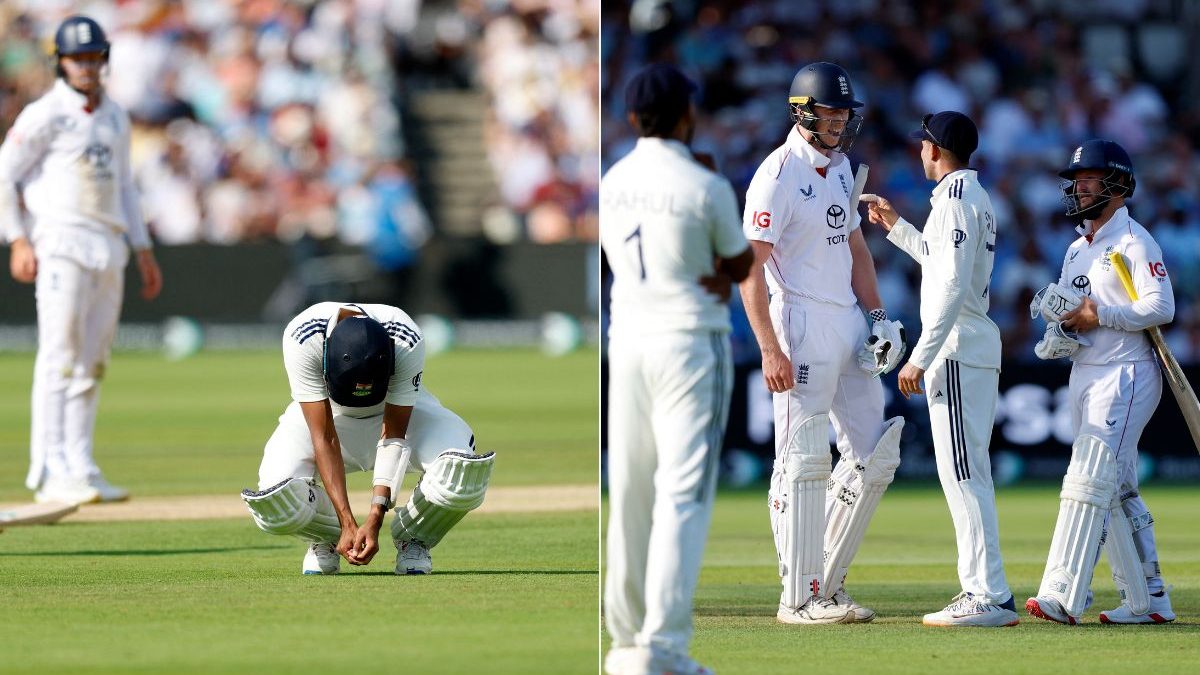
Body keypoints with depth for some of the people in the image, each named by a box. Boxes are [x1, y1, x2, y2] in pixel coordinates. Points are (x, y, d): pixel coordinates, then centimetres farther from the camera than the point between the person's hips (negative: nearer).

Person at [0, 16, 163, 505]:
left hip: (110, 249, 7)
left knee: (92, 365, 6)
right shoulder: (44, 116, -5)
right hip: (61, 244, -7)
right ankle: (51, 474, -15)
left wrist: (143, 249, 19)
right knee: (60, 358, -12)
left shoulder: (114, 118, 16)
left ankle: (80, 467, 9)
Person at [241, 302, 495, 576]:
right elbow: (325, 439, -33)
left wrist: (374, 520, -36)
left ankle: (412, 540, 1)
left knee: (461, 470, -31)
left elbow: (393, 437, -29)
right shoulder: (303, 339, -36)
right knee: (275, 502, -29)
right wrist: (348, 524, -37)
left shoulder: (407, 344, -35)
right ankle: (326, 539, 8)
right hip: (328, 414, 0)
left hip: (395, 412, 0)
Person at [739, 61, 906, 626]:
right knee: (804, 462, -6)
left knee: (875, 457, 9)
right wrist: (770, 350, -22)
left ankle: (826, 581, 17)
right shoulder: (778, 175, -12)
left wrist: (876, 314, 11)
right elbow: (749, 267, -16)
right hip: (802, 325, -9)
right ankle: (800, 597, -2)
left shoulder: (839, 167, 15)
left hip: (849, 323, 9)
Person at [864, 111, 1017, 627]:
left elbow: (953, 284, -23)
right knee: (969, 473, 14)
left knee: (962, 472, -12)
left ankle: (989, 597, -15)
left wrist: (921, 356, -25)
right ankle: (982, 589, 17)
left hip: (956, 347, -11)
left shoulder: (955, 199, -14)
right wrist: (896, 227, 34)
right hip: (979, 346, 11)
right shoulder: (976, 197, 17)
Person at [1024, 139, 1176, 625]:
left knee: (1088, 480, -17)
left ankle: (1062, 596, -23)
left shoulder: (1134, 241, -8)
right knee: (1118, 490, 9)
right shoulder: (1078, 249, 19)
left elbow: (1161, 307, -18)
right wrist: (1060, 328, 0)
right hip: (1085, 375, 9)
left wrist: (1099, 315, -19)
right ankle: (1148, 599, 13)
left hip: (1125, 374, -9)